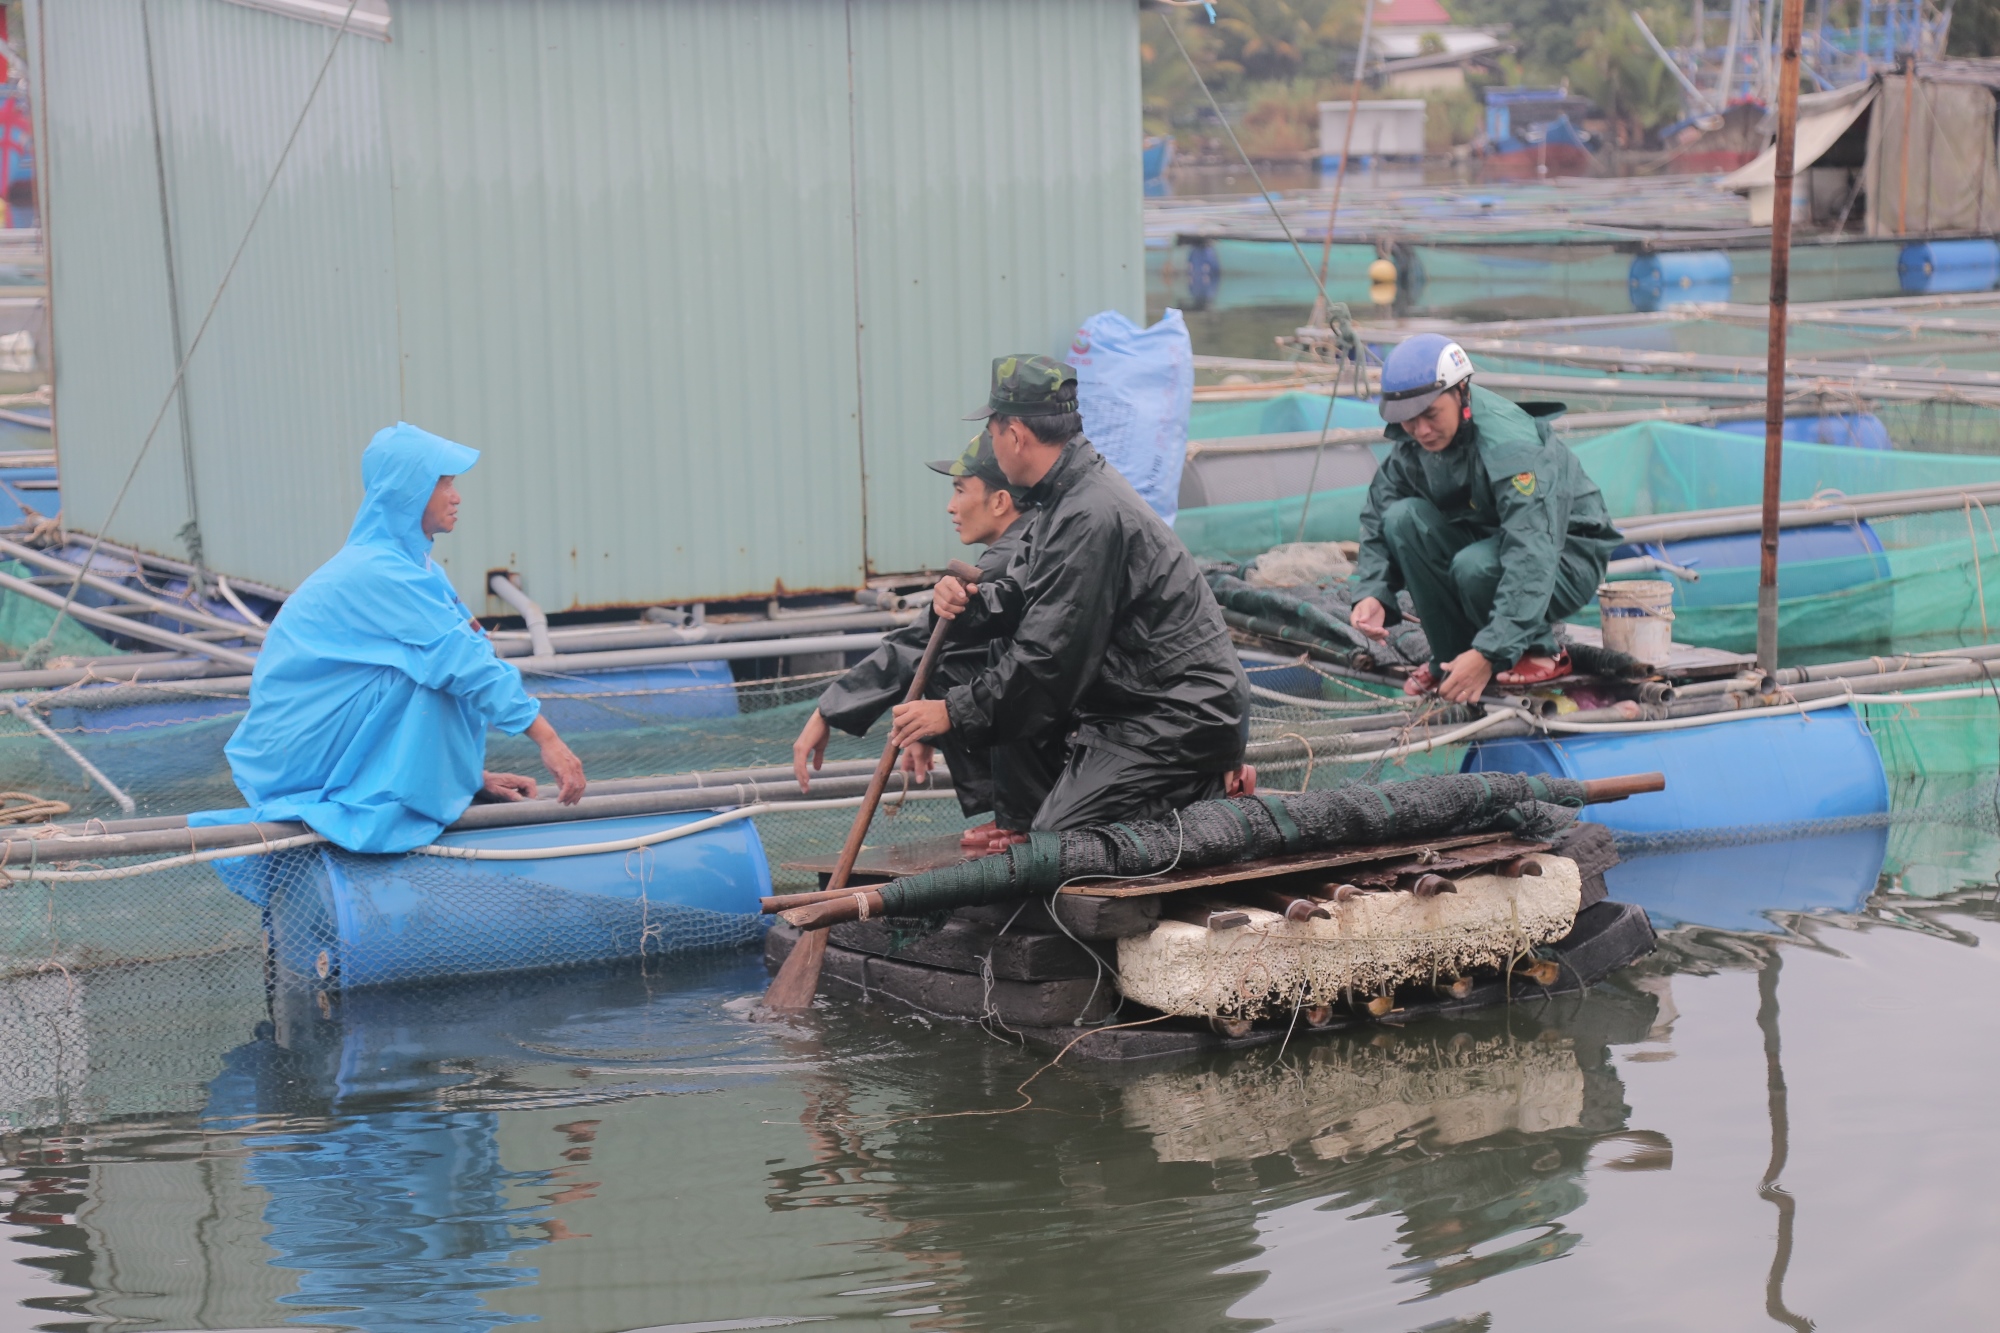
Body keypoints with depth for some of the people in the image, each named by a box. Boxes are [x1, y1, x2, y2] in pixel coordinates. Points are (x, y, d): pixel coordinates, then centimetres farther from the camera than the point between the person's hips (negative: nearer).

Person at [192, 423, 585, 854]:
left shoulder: (405, 564, 10)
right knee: (426, 670, -20)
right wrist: (547, 738, -25)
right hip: (298, 750, -9)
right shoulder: (379, 572, -19)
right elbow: (463, 661, -24)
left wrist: (475, 774, 12)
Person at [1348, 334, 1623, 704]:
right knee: (1404, 518, -19)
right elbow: (1378, 517, 1)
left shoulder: (1510, 446, -32)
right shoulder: (1413, 440, -10)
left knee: (1475, 566, -37)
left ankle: (1541, 650, -6)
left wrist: (1488, 653, -46)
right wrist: (1371, 593, -19)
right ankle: (1451, 655, -6)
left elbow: (1532, 559, -39)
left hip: (1565, 556, -7)